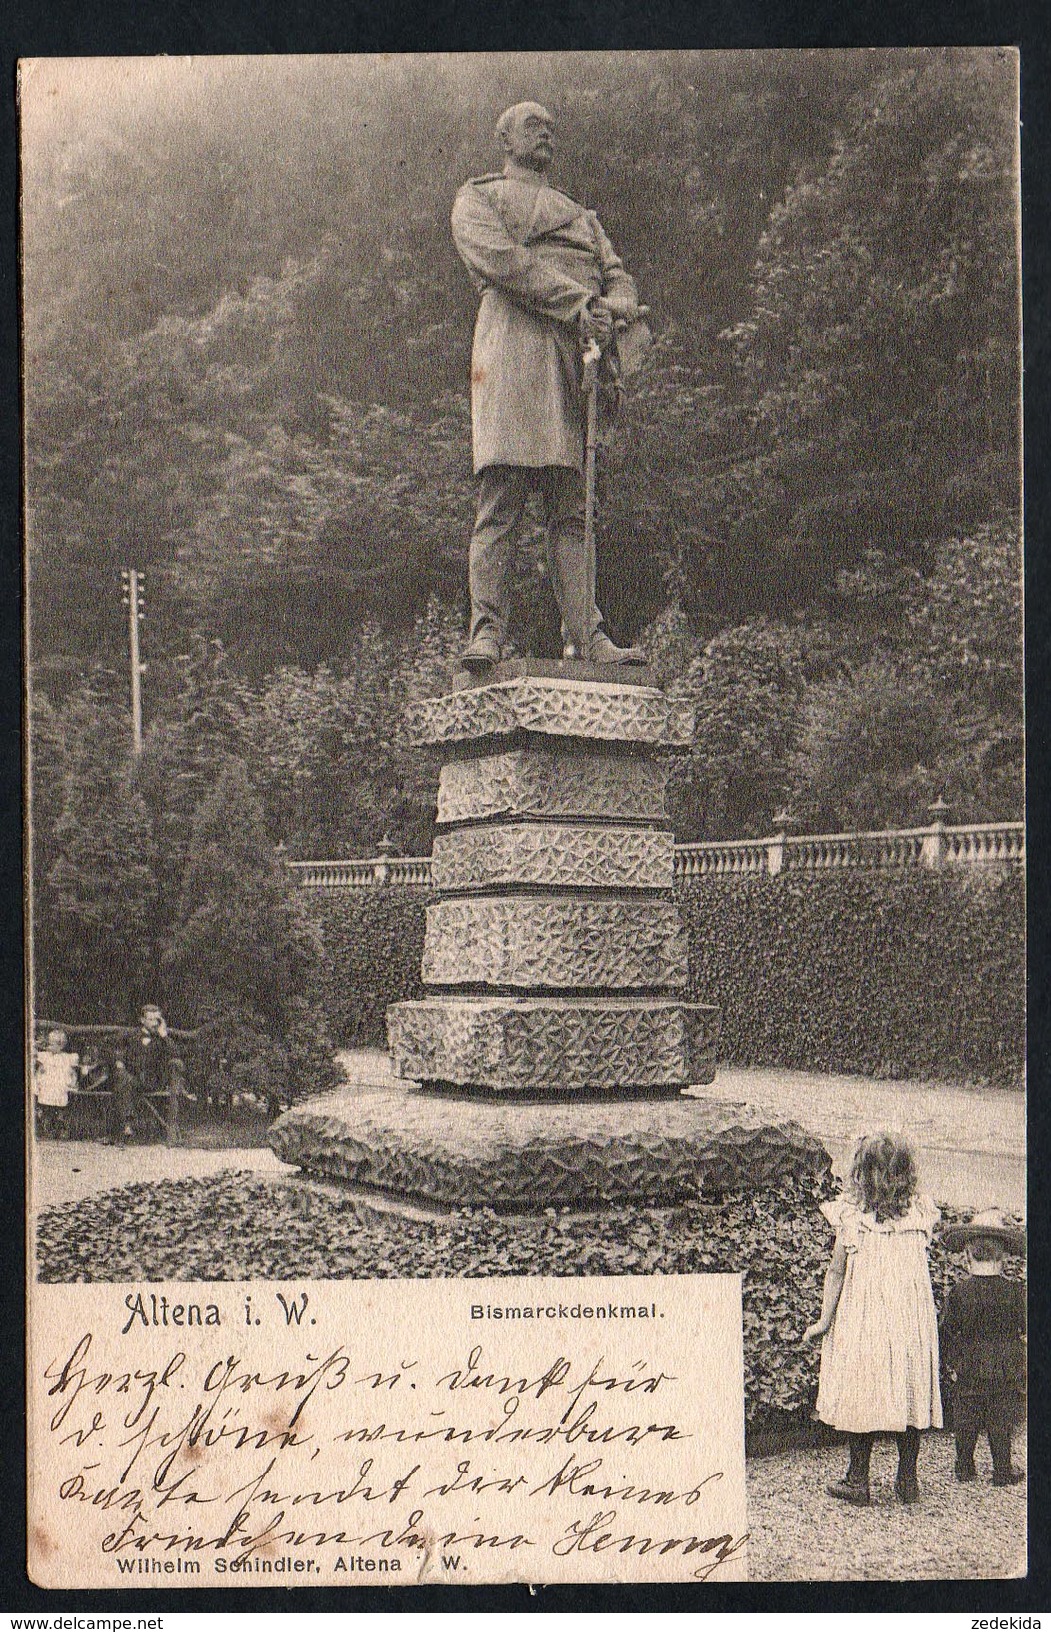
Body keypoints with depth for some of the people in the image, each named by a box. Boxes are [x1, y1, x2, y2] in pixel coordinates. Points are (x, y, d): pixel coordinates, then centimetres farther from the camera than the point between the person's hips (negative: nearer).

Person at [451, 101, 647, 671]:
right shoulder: (478, 197, 18)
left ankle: (585, 635, -9)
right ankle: (487, 631, -16)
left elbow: (617, 275, 22)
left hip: (581, 354, 5)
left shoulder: (580, 214, 35)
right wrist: (576, 302, -13)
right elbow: (499, 258, -2)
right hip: (514, 341, -5)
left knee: (572, 510, -3)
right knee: (500, 501, -13)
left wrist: (613, 308, -4)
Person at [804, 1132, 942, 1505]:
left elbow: (837, 1271, -6)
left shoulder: (852, 1213, -8)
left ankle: (857, 1481, 9)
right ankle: (908, 1481, 16)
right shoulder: (920, 1212, 0)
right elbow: (920, 1262, 4)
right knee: (909, 1392, 10)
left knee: (862, 1394, 4)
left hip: (864, 1317, -3)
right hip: (912, 1318, 3)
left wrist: (824, 1320, 1)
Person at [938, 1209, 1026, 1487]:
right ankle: (1002, 1470, 15)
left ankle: (965, 1468, 21)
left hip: (967, 1370, 0)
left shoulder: (958, 1292, -10)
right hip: (1006, 1370, 0)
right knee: (1000, 1423, 10)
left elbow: (947, 1331, -5)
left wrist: (948, 1363, 7)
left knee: (965, 1423, 12)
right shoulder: (1016, 1292, -9)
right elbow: (1024, 1329, -1)